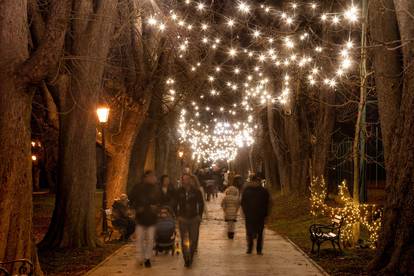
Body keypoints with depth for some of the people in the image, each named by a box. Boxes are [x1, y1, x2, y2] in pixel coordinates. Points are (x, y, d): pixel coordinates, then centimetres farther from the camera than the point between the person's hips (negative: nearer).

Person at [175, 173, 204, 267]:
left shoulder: (196, 191, -2)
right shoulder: (179, 192, 0)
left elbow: (201, 204, 7)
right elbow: (175, 204, 7)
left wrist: (199, 215, 0)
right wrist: (178, 216, 0)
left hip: (194, 218, 0)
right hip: (183, 219, 0)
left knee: (193, 240, 2)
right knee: (184, 241, 2)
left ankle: (190, 258, 19)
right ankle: (186, 260, 11)